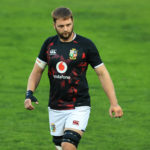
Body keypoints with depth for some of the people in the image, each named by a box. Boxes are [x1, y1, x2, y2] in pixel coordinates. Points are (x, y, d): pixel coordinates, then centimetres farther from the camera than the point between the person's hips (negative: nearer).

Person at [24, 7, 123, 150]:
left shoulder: (85, 45, -7)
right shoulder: (49, 44, 5)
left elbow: (102, 73, -2)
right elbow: (37, 71, 13)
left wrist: (114, 103, -9)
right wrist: (29, 94, -4)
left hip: (79, 107, -5)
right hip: (55, 108, 5)